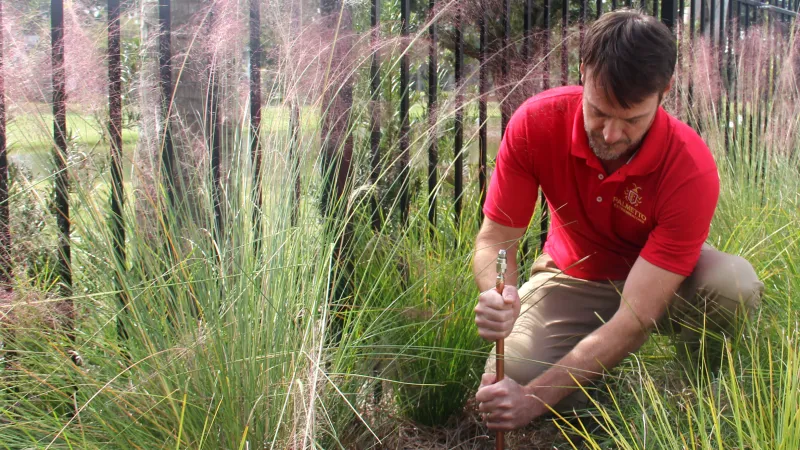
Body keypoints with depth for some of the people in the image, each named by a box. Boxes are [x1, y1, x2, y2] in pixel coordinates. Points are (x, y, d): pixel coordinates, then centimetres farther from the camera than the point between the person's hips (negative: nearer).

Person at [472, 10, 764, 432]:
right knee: (502, 385, -25)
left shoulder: (692, 170, -32)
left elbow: (635, 318, -35)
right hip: (571, 276, 1)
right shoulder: (536, 123, -26)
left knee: (736, 283, -35)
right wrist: (497, 298, -42)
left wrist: (535, 398, -40)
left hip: (664, 280, -1)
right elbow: (494, 239, -17)